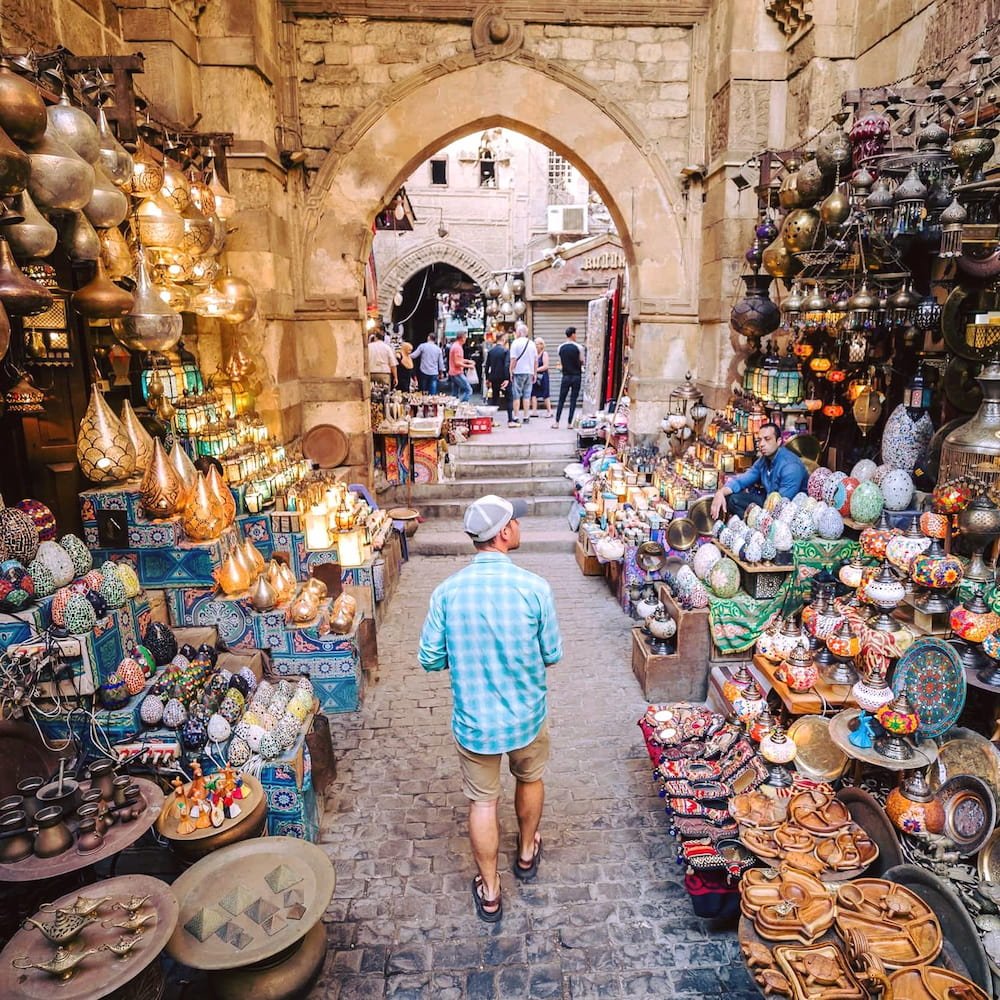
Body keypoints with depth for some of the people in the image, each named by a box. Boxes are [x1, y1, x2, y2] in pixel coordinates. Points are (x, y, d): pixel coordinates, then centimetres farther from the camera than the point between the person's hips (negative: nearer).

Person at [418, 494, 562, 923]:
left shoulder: (447, 591, -16)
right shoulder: (534, 587, -20)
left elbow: (430, 659, -8)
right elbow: (552, 654, -9)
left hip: (473, 720, 0)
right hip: (526, 715, 0)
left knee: (482, 801, 18)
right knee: (530, 779, 28)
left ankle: (489, 893, 35)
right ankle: (527, 853, 52)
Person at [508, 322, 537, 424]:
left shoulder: (516, 343, -7)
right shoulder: (532, 343, 7)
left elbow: (513, 359, -11)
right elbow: (536, 360, 10)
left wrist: (511, 371, -4)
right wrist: (534, 373, 16)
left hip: (518, 372, -4)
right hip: (529, 372, 4)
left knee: (516, 395, 1)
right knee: (527, 395, 9)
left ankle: (516, 417, 1)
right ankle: (526, 416, 9)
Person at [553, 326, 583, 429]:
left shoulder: (561, 348, 1)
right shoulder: (579, 347, -8)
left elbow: (561, 363, 8)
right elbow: (582, 362, 0)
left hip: (566, 376, 2)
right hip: (576, 376, -2)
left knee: (561, 399, 8)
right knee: (573, 400, 3)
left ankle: (557, 422, 5)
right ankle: (569, 423, 3)